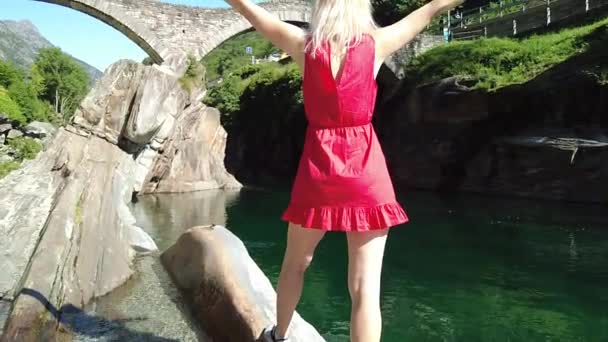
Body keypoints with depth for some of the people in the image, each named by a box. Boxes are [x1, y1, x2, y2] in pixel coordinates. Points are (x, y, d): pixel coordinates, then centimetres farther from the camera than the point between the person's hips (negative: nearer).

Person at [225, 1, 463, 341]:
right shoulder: (377, 44, -2)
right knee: (366, 286, -1)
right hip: (366, 174, -1)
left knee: (295, 263, 23)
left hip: (318, 171, 2)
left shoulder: (303, 45, -1)